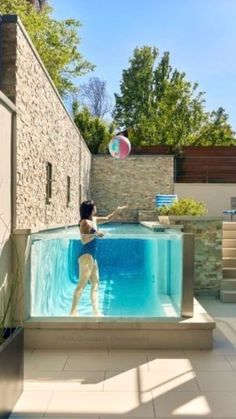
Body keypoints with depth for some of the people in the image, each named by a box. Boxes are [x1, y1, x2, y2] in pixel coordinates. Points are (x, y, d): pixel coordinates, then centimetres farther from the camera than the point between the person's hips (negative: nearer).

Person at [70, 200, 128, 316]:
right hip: (86, 255, -10)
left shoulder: (94, 220, 13)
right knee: (82, 283, -9)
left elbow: (107, 219, 28)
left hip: (92, 256, 10)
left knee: (95, 283, 10)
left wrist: (118, 210, 25)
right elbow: (84, 239, -22)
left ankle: (96, 311, 15)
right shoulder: (85, 222, -12)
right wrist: (96, 234, -14)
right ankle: (73, 312, -4)